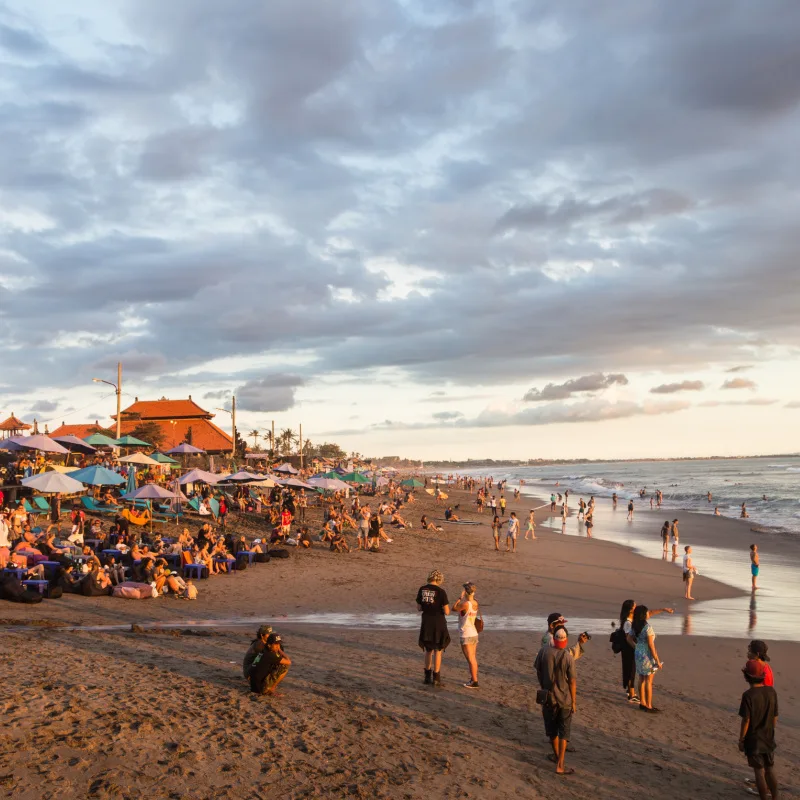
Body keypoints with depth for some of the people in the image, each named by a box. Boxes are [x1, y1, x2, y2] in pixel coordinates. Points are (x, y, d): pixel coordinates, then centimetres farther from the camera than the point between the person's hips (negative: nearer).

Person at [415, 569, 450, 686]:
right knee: (438, 651, 7)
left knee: (428, 650, 20)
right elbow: (446, 611, -13)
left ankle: (427, 676, 24)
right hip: (439, 624, -4)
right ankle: (436, 678, 8)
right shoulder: (441, 592, -14)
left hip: (426, 624, 4)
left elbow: (419, 608, 7)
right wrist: (447, 607, 9)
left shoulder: (422, 590, 1)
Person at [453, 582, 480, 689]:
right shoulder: (475, 603, 2)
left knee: (470, 659, -2)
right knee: (473, 659, 16)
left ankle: (474, 682, 2)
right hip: (474, 634, 8)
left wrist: (460, 597, -4)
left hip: (466, 636, -8)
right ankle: (473, 679, 24)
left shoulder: (465, 604, -21)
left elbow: (454, 608, -7)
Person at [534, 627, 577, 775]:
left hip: (548, 696, 2)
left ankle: (556, 755, 37)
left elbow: (538, 672, 0)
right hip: (565, 698, -2)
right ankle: (560, 765, 7)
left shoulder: (544, 651, -12)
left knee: (552, 729, 20)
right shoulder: (568, 657, -19)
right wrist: (573, 702, -1)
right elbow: (572, 682, -13)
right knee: (564, 732, 8)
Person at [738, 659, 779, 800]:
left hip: (753, 740, -5)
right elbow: (775, 717, 3)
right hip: (768, 739, 5)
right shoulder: (771, 691, -7)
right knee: (770, 770, 17)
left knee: (759, 772, 6)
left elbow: (746, 721, -19)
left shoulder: (748, 695, -23)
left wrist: (740, 740, -7)